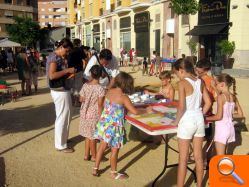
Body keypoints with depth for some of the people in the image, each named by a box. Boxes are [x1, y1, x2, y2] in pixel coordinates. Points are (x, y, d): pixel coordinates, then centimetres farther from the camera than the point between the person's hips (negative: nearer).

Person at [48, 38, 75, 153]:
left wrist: (68, 73, 6)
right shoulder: (54, 57, -16)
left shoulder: (59, 57, 14)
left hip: (62, 90, 10)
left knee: (65, 116, 20)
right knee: (62, 117, -1)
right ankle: (60, 145, 11)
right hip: (60, 91, -10)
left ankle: (63, 139, 35)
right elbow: (52, 75, -27)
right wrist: (67, 70, -21)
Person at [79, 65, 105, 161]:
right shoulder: (100, 88, -18)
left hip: (84, 113, 5)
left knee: (88, 135, 18)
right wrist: (101, 116, -8)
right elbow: (100, 104, -16)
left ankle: (86, 155, 28)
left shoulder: (85, 86, -5)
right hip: (94, 115, -5)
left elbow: (81, 99, 2)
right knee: (93, 136, 7)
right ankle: (94, 156, 22)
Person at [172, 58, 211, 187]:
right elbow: (208, 103, 7)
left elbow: (181, 106, -19)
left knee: (183, 159, 5)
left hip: (187, 121, -6)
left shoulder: (183, 83, -15)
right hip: (199, 120, 6)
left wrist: (176, 121, -5)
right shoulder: (200, 82, 4)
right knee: (198, 157, 17)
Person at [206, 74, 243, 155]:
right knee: (223, 154, 21)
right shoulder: (233, 97, 5)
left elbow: (219, 116, -19)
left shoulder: (221, 96, -16)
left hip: (221, 127, -8)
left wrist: (206, 118, -7)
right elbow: (240, 114, 9)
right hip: (230, 127, 8)